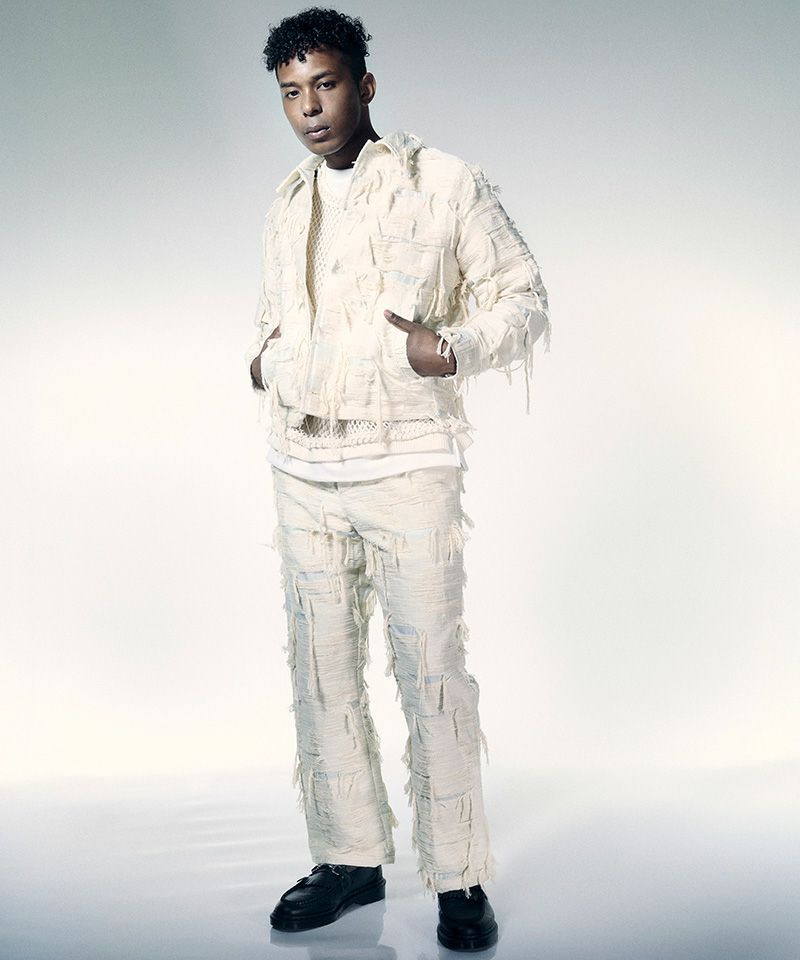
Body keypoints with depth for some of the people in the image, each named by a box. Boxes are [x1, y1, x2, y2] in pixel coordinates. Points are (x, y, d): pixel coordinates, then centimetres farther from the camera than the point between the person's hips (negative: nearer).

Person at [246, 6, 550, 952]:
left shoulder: (447, 184, -2)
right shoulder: (286, 201, 14)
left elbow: (523, 298, 0)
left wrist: (453, 350, -18)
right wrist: (262, 358, 6)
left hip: (409, 464, -5)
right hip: (302, 467, 5)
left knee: (432, 671, -3)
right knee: (321, 669, 9)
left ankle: (459, 880, 11)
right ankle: (349, 857, 24)